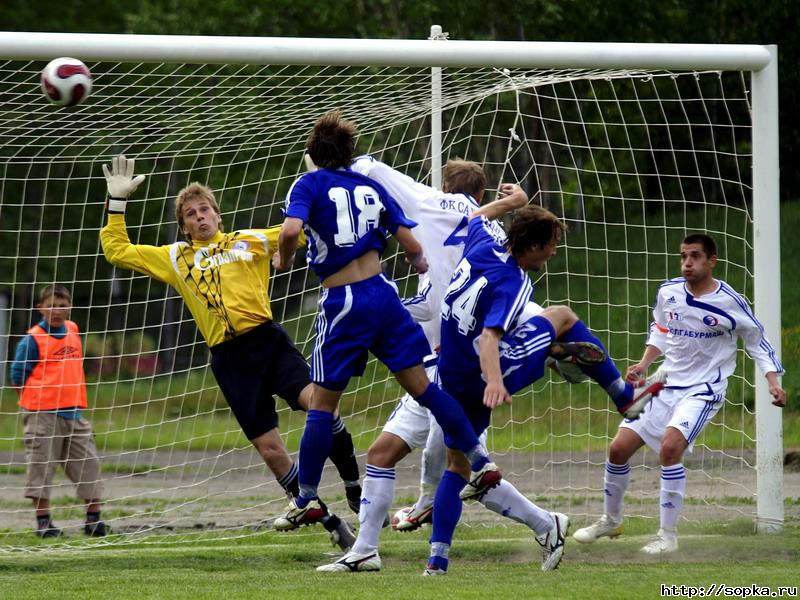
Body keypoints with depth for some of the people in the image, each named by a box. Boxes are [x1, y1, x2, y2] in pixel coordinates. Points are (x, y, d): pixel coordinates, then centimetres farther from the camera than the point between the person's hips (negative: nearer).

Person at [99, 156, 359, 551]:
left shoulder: (249, 241, 15)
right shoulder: (175, 258, 18)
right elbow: (116, 251, 18)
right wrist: (117, 202, 14)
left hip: (268, 341, -1)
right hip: (228, 358, 1)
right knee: (271, 451, -3)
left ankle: (354, 489, -10)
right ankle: (331, 525, 8)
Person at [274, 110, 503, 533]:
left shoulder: (310, 184, -2)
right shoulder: (370, 186, 12)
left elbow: (291, 230, -21)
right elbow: (411, 247, 9)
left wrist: (284, 259, -1)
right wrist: (420, 263, 31)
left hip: (342, 304, -4)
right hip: (382, 293, 4)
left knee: (322, 403, 4)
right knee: (423, 387, 8)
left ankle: (306, 497, 7)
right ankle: (480, 462, 5)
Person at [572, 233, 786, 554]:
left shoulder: (729, 301, -12)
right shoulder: (668, 292, 0)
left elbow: (757, 341, -1)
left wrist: (773, 381, -10)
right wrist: (644, 364, 5)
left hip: (703, 391, -5)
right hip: (666, 383, 5)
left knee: (669, 446, -28)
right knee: (619, 447, 1)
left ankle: (668, 534, -17)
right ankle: (610, 520, 26)